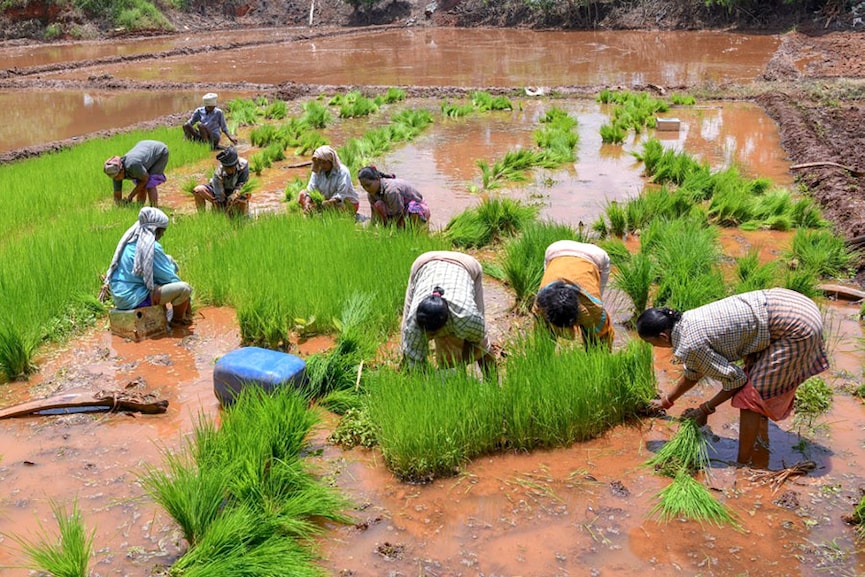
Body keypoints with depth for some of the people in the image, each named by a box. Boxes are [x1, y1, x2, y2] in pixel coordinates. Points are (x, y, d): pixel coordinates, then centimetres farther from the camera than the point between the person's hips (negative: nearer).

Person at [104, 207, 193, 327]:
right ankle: (177, 319, 12)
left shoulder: (131, 241, 9)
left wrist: (170, 263, 11)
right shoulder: (152, 247, -19)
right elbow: (169, 277, -11)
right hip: (133, 299, -10)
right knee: (184, 288, -18)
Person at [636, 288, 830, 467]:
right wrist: (666, 401, 37)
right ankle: (760, 461, 32)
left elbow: (735, 379, -8)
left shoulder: (690, 345, -18)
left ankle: (743, 464, 13)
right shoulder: (686, 320, 9)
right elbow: (694, 373, 25)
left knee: (750, 397, 0)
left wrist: (705, 409, 3)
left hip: (796, 328, -9)